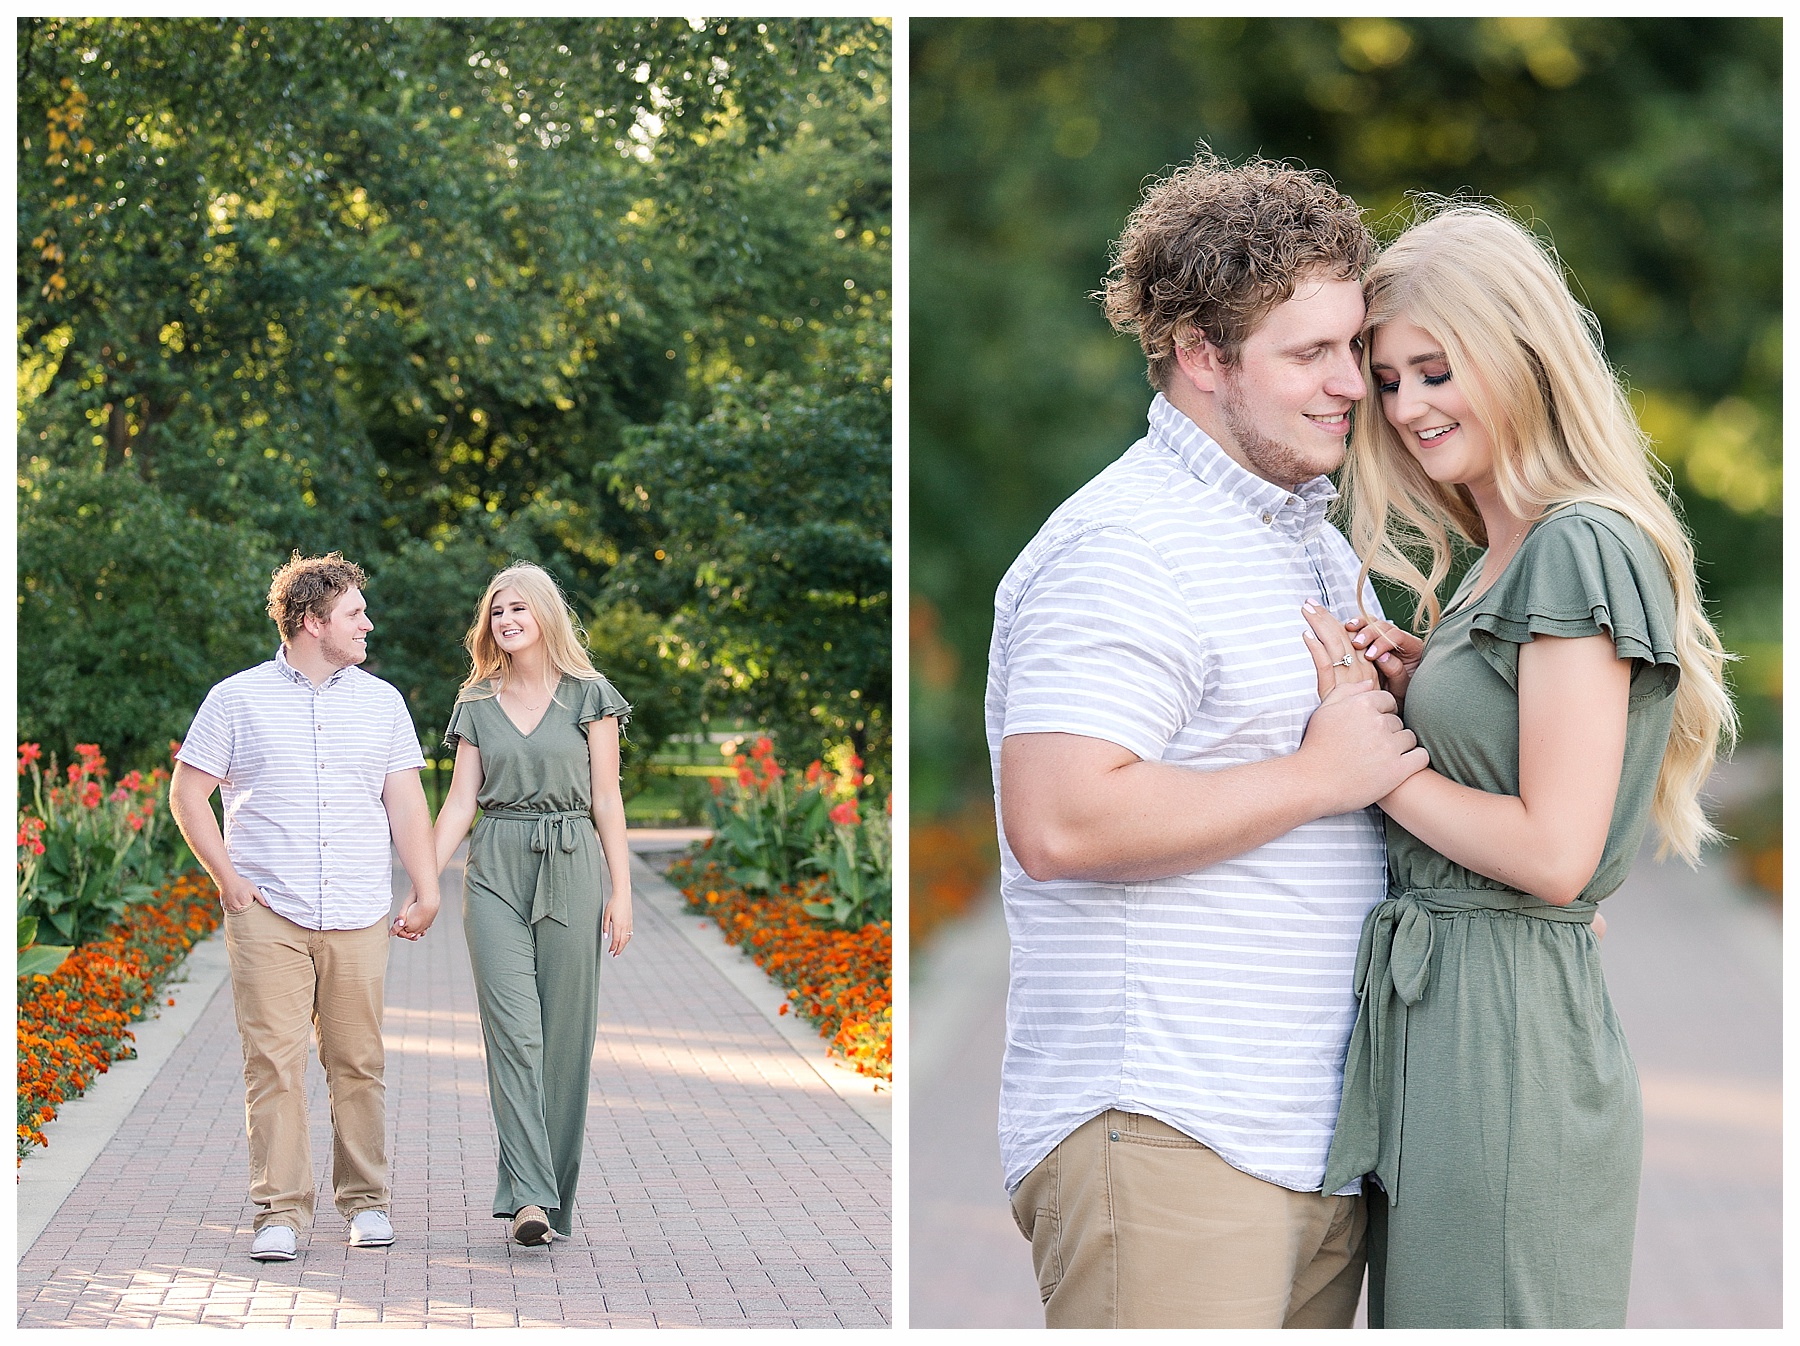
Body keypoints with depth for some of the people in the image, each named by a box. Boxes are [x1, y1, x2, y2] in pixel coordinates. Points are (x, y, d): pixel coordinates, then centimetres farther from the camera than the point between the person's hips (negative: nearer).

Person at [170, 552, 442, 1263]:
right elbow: (187, 792, 6)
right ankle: (280, 1211, -1)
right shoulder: (237, 699, 3)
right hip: (267, 913, -2)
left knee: (357, 1062, 5)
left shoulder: (381, 702, 12)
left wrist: (427, 888, 3)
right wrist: (228, 878, -2)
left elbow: (405, 802, 12)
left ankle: (364, 1199, 16)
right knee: (274, 1061, -6)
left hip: (358, 917, 2)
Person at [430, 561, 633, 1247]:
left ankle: (553, 1194, 9)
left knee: (565, 1033, 0)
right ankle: (530, 1197, -16)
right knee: (513, 1030, -10)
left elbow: (606, 799, 3)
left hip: (571, 869, -1)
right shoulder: (477, 705, 11)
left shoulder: (588, 695, 4)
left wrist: (621, 892, -2)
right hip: (495, 874, 1)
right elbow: (459, 803, 9)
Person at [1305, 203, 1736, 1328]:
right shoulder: (1488, 568, 17)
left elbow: (1555, 852, -18)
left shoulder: (1581, 549, -13)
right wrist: (1409, 682, 5)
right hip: (1429, 1011, 9)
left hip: (1512, 1031, -9)